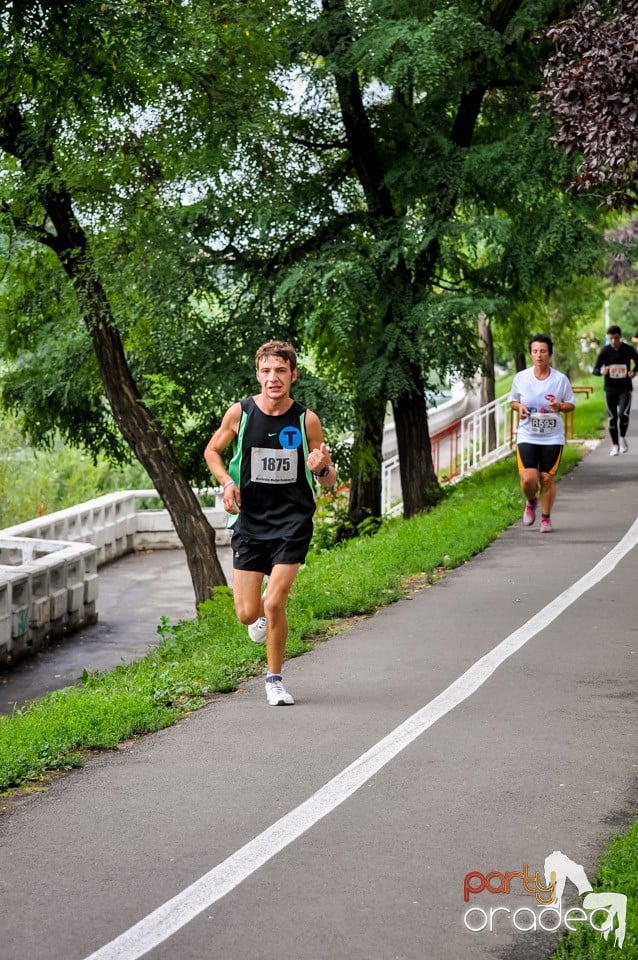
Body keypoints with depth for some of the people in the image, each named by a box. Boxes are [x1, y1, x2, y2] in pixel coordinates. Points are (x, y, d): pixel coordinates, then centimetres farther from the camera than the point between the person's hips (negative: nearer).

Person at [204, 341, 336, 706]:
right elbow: (212, 451, 13)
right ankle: (264, 612, 39)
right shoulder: (239, 413, -4)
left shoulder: (307, 420, -5)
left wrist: (322, 468, -20)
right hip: (250, 522, 1)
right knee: (247, 614, -1)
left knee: (275, 604, -13)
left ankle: (275, 678, 10)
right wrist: (227, 481, -6)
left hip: (293, 522, -1)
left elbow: (329, 480, 4)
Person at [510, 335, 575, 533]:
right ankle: (531, 502, 24)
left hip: (553, 437, 0)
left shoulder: (560, 379, -4)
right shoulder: (521, 378, -2)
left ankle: (546, 518, 20)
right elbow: (513, 400, 13)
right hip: (527, 437, 0)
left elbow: (571, 404, 6)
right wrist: (519, 407, -10)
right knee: (528, 479, -11)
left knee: (547, 479, 1)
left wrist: (560, 406, -16)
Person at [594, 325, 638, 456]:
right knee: (612, 417, 6)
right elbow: (595, 370, -3)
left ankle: (622, 438, 8)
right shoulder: (605, 351, -3)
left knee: (623, 414, -18)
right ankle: (615, 445, 20)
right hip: (610, 388, 1)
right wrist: (602, 371, -26)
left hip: (625, 388, -1)